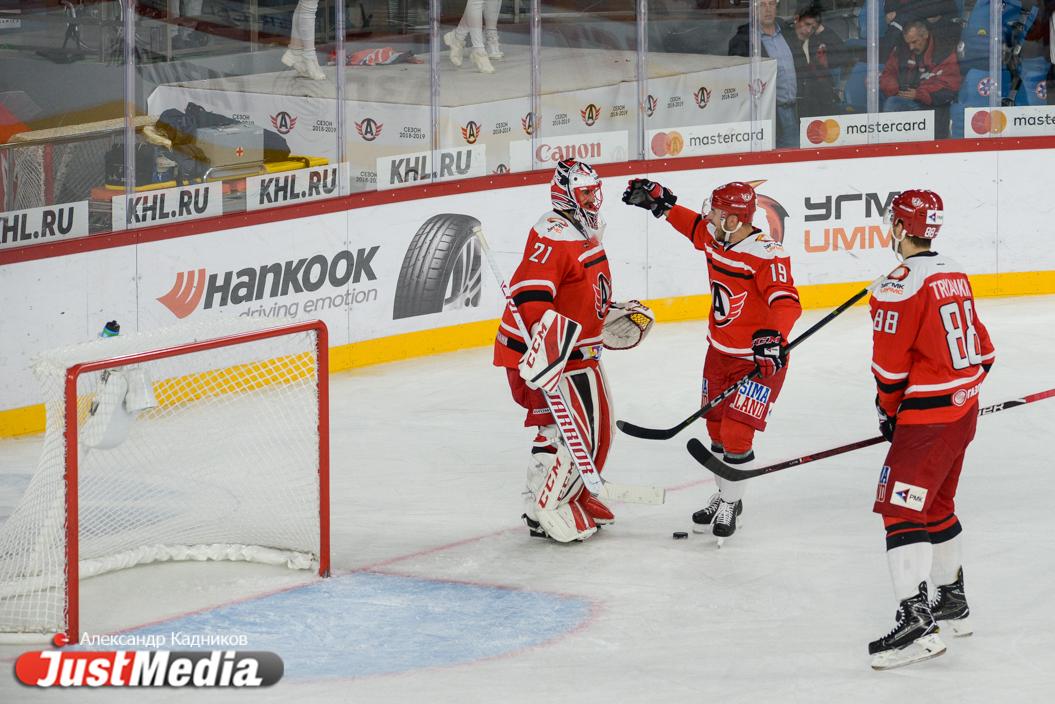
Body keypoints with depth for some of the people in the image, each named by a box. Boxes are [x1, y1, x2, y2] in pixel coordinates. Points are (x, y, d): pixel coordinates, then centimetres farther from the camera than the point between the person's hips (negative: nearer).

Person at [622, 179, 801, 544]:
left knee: (736, 434, -8)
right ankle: (725, 495, 34)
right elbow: (690, 223, 21)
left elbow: (786, 303, -38)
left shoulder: (767, 256, -27)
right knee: (717, 429, 16)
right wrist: (658, 200, 16)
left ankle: (730, 504, 11)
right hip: (720, 351, 8)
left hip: (759, 359, -8)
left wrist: (773, 335, -54)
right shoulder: (714, 238, -2)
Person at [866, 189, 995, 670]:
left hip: (927, 418, -9)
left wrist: (888, 409, 2)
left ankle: (915, 620, -21)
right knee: (936, 506, 22)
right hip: (964, 410, 9)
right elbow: (982, 351, 17)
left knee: (902, 511, -12)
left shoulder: (901, 286, -17)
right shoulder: (955, 275, 11)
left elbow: (890, 365, -14)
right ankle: (952, 603, 33)